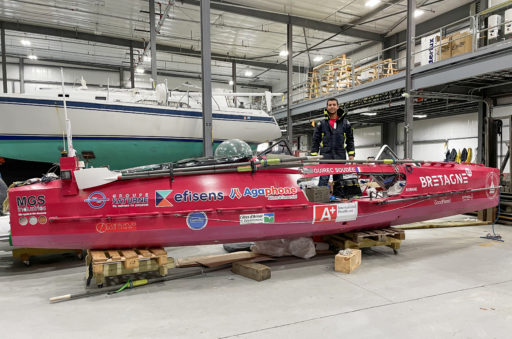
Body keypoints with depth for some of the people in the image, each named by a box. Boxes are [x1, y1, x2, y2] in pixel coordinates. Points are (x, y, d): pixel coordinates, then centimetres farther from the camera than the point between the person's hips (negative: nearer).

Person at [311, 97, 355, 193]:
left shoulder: (345, 123, 12)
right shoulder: (321, 124, 9)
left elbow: (350, 140, 14)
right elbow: (315, 140, 8)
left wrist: (351, 154, 4)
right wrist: (313, 155, -1)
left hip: (340, 156, 2)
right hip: (325, 155, -1)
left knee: (338, 179, 7)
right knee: (324, 179, -10)